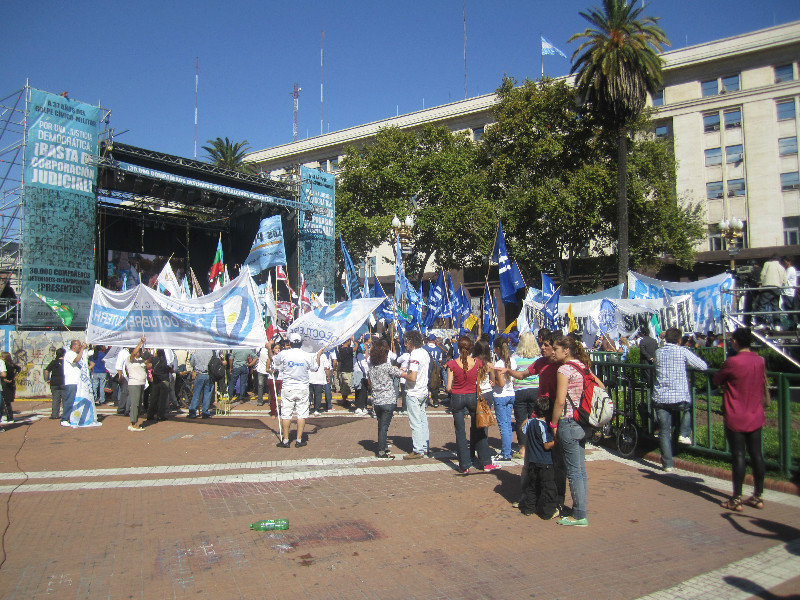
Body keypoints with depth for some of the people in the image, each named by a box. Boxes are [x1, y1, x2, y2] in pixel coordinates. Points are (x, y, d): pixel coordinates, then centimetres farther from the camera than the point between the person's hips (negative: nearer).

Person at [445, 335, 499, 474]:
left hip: (457, 398, -1)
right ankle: (485, 463, 18)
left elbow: (449, 387, -10)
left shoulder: (452, 364, -11)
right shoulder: (478, 362, -7)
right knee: (479, 430, 13)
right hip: (473, 397, 1)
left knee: (460, 432, 7)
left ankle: (465, 465, 9)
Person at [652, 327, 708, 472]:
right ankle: (684, 434, 18)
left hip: (660, 398, 2)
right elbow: (703, 366, 1)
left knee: (664, 432, 8)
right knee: (688, 408, 33)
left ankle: (667, 464, 9)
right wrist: (688, 364, 19)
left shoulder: (659, 352, 8)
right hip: (679, 397, -2)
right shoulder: (683, 351, -2)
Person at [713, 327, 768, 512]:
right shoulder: (760, 361, 1)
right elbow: (763, 383, 16)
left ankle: (736, 499, 6)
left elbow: (717, 379, -3)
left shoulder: (732, 362, -17)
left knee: (738, 456, -1)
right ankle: (758, 496, 20)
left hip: (735, 418, -5)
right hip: (756, 417, 6)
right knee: (756, 455, 11)